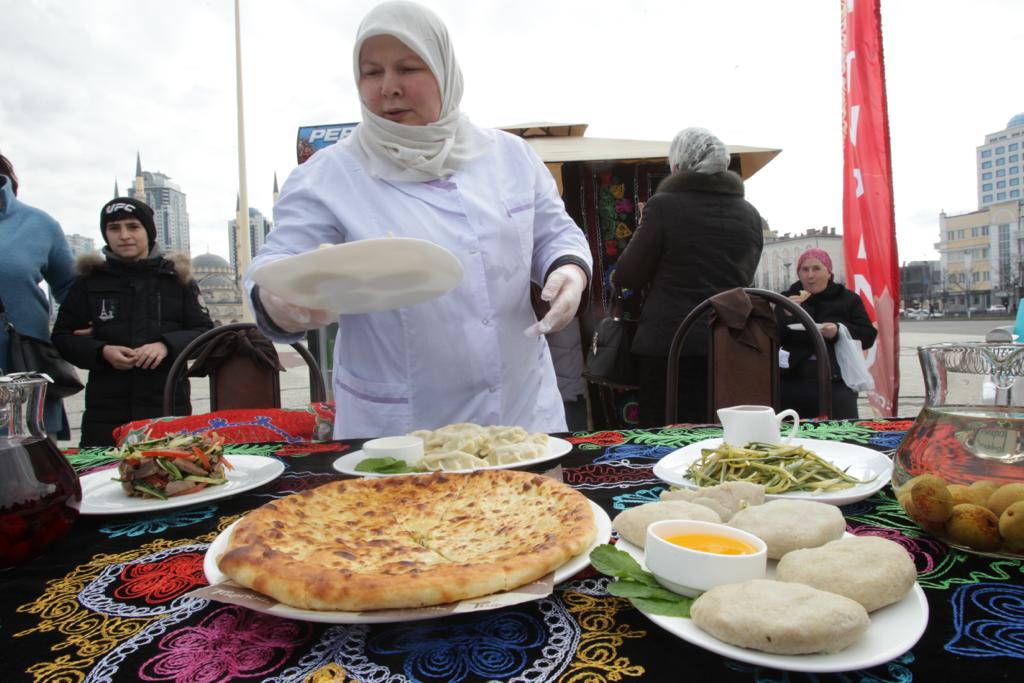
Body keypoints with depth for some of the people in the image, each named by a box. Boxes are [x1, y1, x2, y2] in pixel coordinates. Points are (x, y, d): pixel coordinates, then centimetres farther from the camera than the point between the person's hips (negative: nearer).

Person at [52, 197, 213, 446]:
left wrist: (167, 345, -15)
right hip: (106, 410, 0)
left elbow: (205, 331, 4)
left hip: (169, 406, 0)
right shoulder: (89, 281, 8)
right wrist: (102, 351, -9)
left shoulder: (176, 277, 7)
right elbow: (62, 336, 11)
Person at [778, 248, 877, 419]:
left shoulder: (848, 299, 12)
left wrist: (839, 331, -15)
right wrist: (786, 315, -13)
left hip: (835, 385, -1)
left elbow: (868, 336, 4)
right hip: (791, 385, 1)